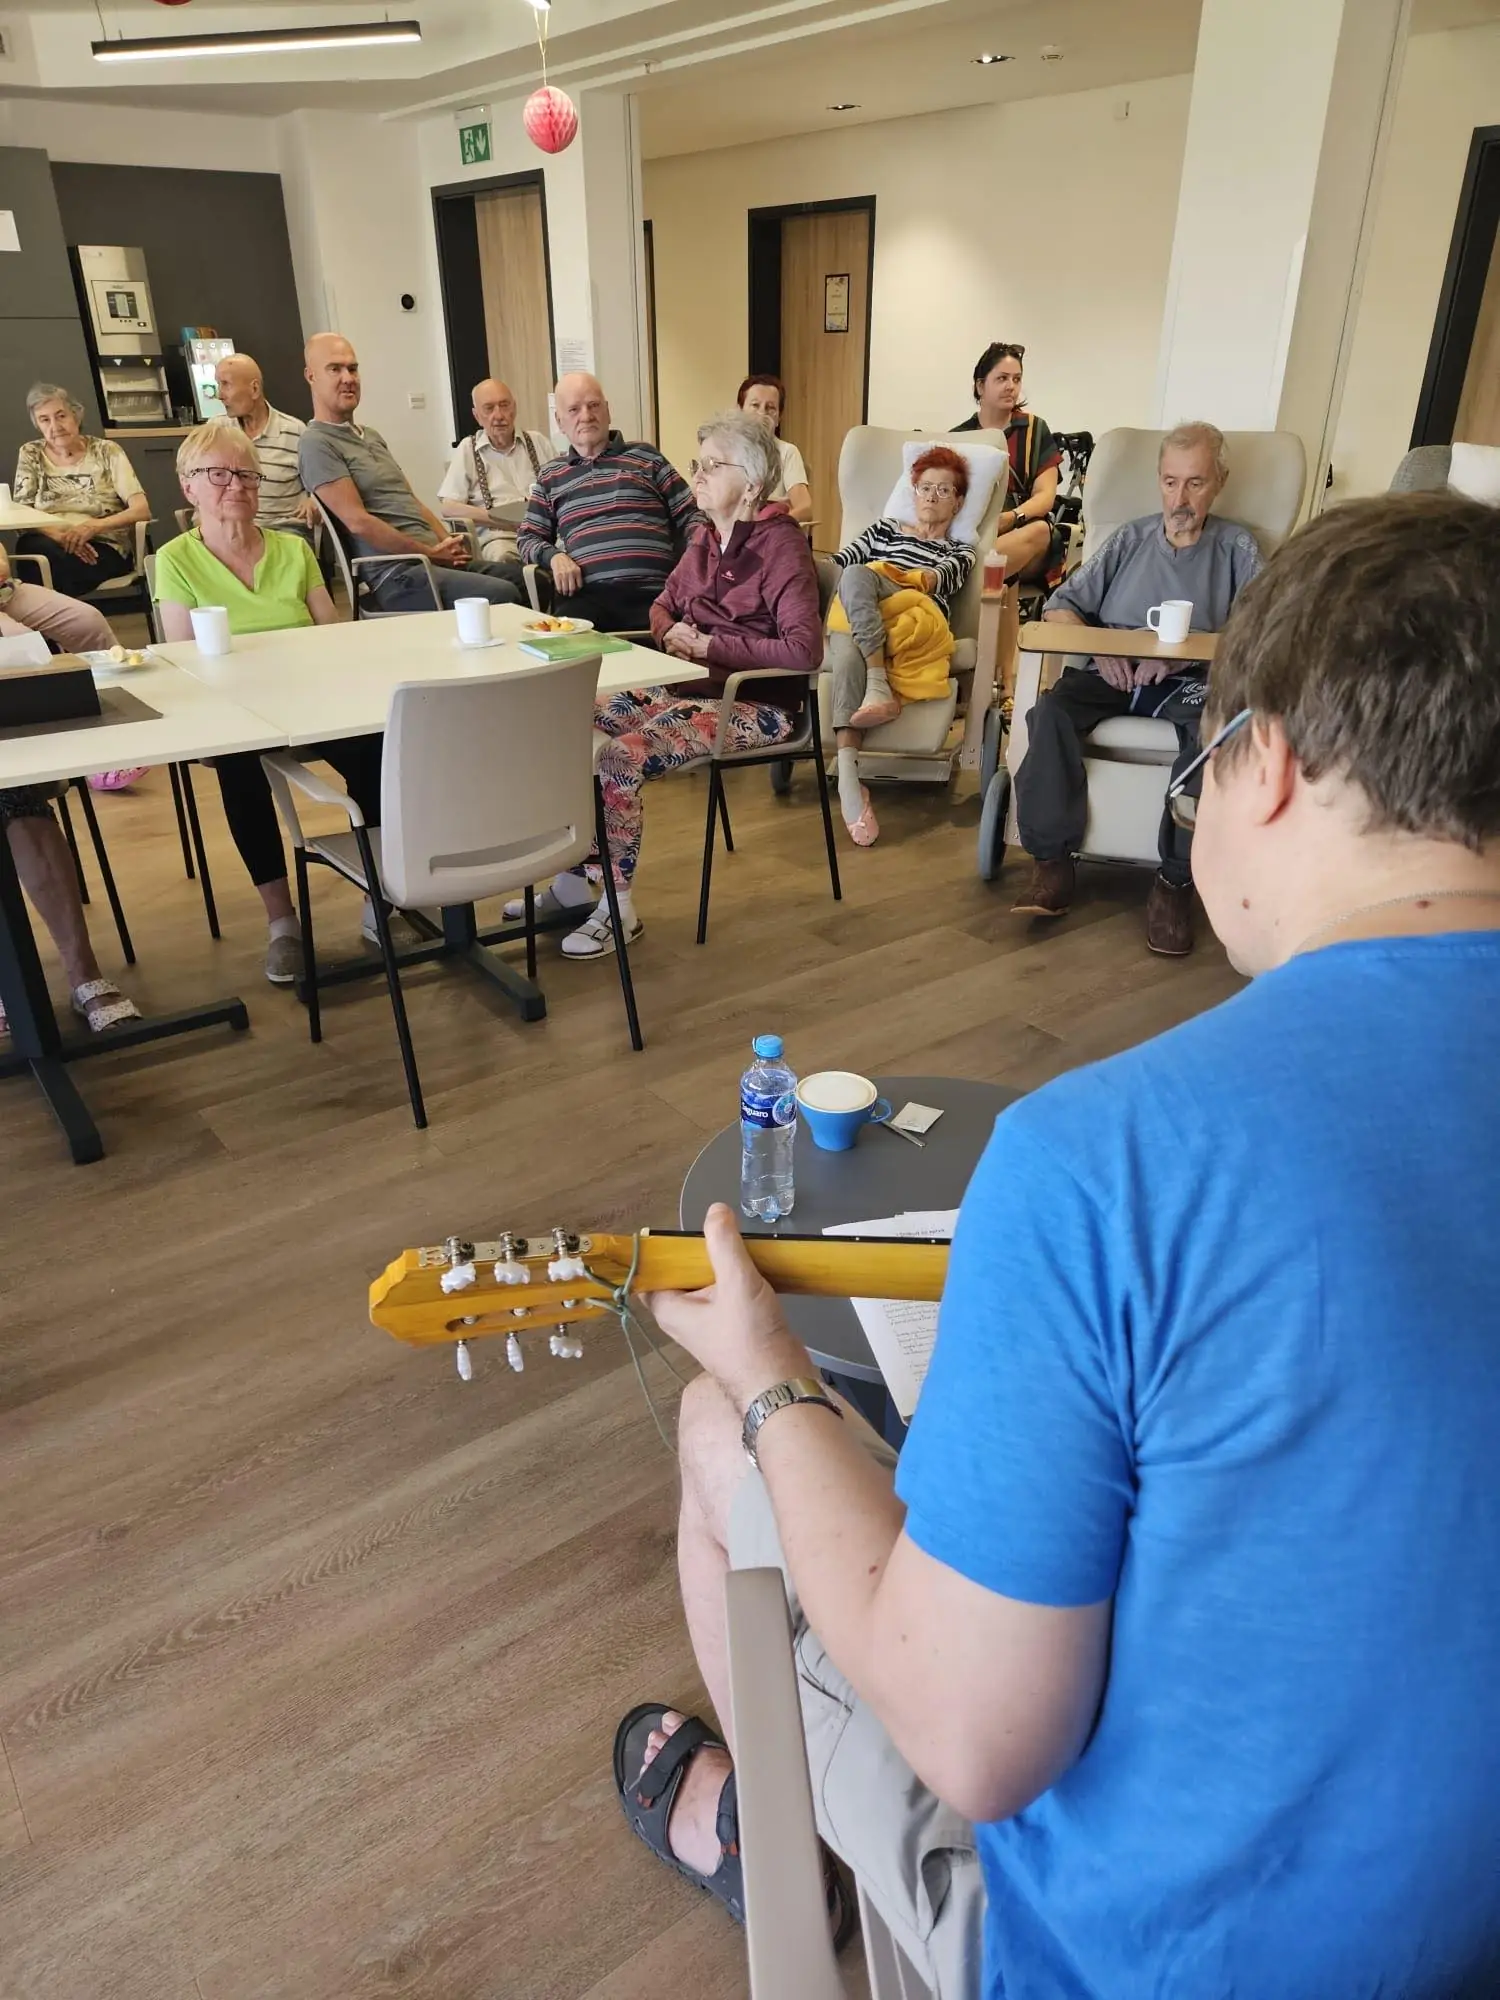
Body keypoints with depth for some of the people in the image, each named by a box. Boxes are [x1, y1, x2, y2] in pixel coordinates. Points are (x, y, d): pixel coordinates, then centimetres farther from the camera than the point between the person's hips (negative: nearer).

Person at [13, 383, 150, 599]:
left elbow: (142, 510, -4)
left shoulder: (106, 451, 6)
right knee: (42, 551, -36)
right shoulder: (30, 454, 13)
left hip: (103, 546, -2)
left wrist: (91, 527, -21)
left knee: (52, 564, -35)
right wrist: (59, 535, -19)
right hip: (48, 540, 2)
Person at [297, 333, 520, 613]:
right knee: (502, 596, -28)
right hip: (396, 575, -9)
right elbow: (358, 521, -13)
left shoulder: (371, 435, 24)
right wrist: (431, 552, -12)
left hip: (435, 558, 9)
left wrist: (447, 545, 2)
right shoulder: (317, 444, -4)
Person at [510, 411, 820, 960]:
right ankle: (572, 883, 1)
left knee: (621, 757, -27)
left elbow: (803, 650, -23)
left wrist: (709, 645, -18)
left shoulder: (780, 544, -13)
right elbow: (663, 605, 24)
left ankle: (618, 910, -11)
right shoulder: (705, 535, 11)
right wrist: (671, 633, -1)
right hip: (688, 684, 8)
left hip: (754, 704, -8)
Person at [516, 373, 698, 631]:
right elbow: (527, 538, 27)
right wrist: (554, 556, 4)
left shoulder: (646, 456, 18)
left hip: (652, 593, 0)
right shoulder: (550, 476, 23)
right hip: (586, 595, 1)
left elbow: (690, 518, 16)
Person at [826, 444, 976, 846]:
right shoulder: (884, 529, 34)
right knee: (847, 657, -39)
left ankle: (879, 687, -46)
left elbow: (943, 576, 4)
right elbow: (837, 561, 21)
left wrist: (920, 579, -18)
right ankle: (848, 782, -53)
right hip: (854, 627, 1)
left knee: (857, 575, -32)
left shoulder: (960, 553, 29)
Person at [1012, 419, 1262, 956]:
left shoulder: (1236, 547, 12)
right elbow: (1060, 606, 13)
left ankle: (1175, 883, -28)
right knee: (1052, 709, -31)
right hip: (1112, 672, 2)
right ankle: (1053, 866, -27)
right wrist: (1097, 648, -8)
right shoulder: (1131, 538, 19)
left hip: (1188, 680, -2)